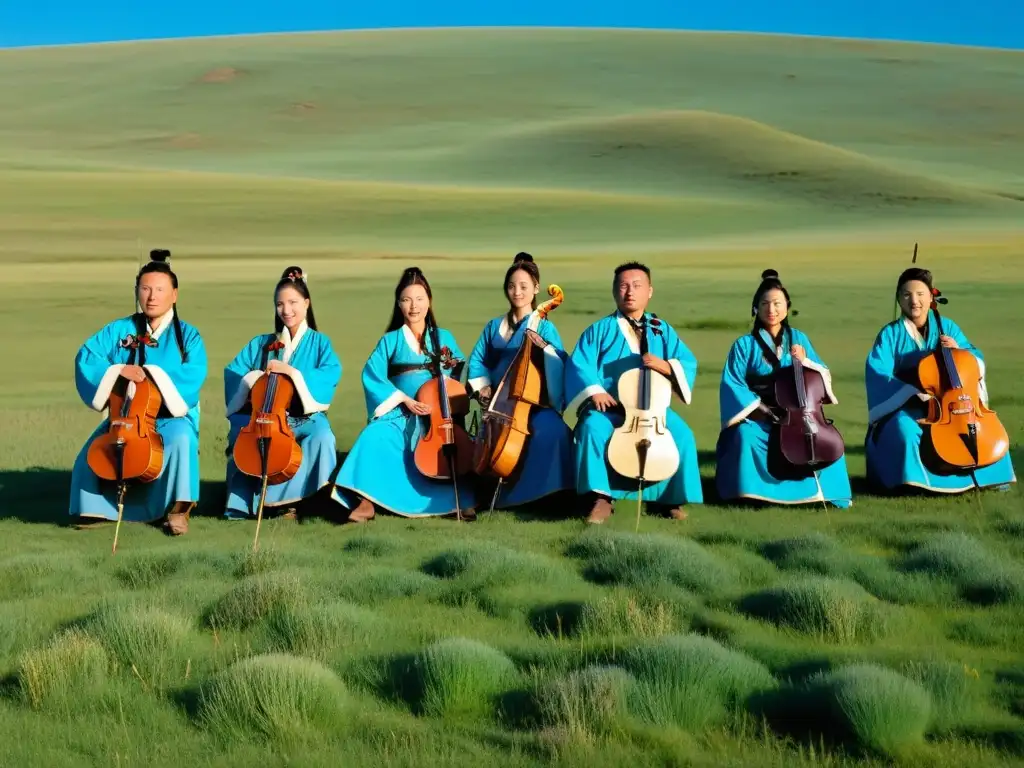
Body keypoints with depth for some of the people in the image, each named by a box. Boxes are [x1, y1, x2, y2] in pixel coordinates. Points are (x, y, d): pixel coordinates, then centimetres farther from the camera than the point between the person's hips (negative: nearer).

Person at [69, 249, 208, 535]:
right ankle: (94, 509, 3)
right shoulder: (119, 330, 6)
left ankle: (177, 509, -19)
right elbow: (86, 357, -4)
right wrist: (119, 369, -21)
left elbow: (193, 374, -17)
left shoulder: (187, 335, -1)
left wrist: (151, 372, -27)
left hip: (171, 416, -2)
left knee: (181, 440, -35)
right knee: (92, 452, -20)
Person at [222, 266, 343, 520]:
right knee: (241, 435, -28)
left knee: (322, 437, -34)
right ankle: (243, 501, -13)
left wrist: (292, 371, -24)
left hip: (305, 419, -2)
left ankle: (283, 498, -23)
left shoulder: (319, 343, 6)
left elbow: (331, 374, -14)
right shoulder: (261, 343, 13)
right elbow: (232, 372, 6)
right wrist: (251, 380, -15)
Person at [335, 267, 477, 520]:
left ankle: (460, 501, -20)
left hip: (438, 415, 1)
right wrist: (405, 400, -15)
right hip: (399, 415, 0)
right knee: (374, 436, -30)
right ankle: (366, 502, -25)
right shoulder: (390, 340, 7)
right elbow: (372, 375, -5)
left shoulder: (444, 338, 13)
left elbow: (461, 371, 10)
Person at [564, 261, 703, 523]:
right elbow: (578, 364, -6)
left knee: (681, 434, -24)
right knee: (592, 428, -34)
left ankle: (667, 498, -5)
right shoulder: (600, 330, 4)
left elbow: (689, 364, 3)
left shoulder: (662, 330, 10)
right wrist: (594, 390, -23)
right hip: (609, 407, -2)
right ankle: (601, 498, -26)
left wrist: (665, 366, -17)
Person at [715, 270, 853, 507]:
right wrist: (758, 408, -17)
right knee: (745, 435, -35)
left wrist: (804, 361, -12)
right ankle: (751, 489, -18)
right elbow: (732, 384, -6)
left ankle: (822, 490, -6)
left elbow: (824, 376, 8)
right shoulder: (744, 345, 1)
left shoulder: (798, 338, 9)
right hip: (758, 416, -2)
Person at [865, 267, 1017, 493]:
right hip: (907, 405, -3)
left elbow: (977, 359, 5)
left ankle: (985, 476, 3)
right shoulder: (890, 334, -4)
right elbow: (878, 375, -15)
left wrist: (958, 350, -18)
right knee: (905, 429, -36)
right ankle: (913, 480, -13)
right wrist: (914, 393, -26)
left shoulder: (948, 328, 5)